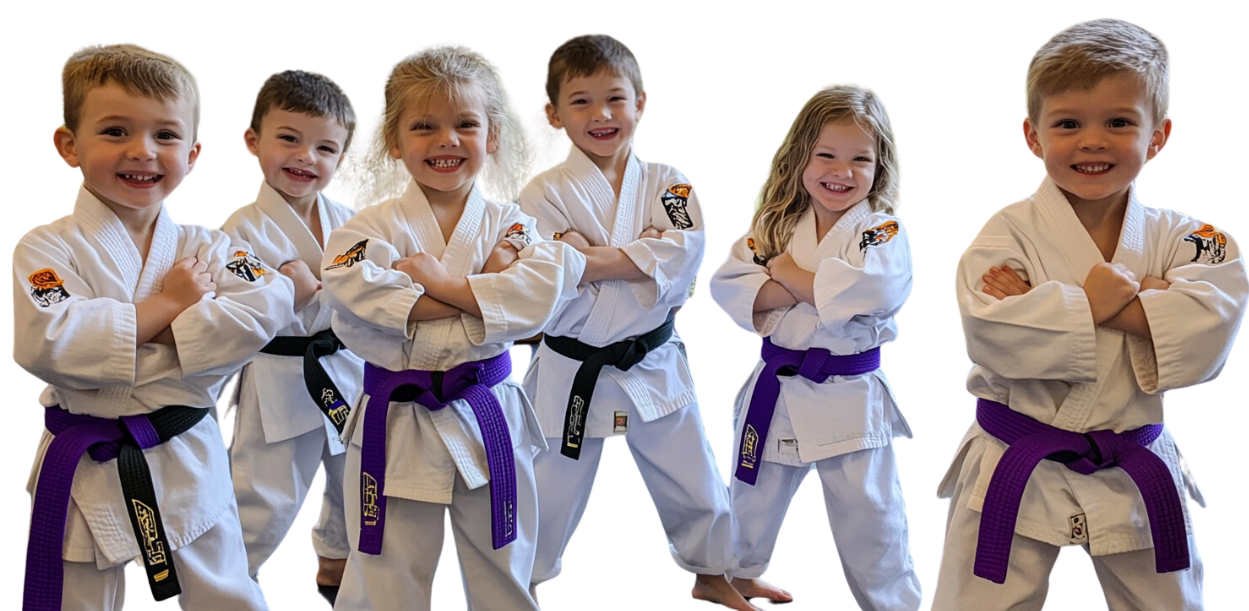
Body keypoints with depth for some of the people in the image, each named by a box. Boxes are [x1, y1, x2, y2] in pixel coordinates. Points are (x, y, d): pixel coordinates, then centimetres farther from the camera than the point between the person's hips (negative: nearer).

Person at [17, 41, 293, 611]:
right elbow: (42, 343, -25)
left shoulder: (206, 246, 2)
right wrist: (164, 307, -20)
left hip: (190, 465, 2)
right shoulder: (46, 248, -8)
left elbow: (266, 307, -15)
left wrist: (162, 333, -22)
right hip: (87, 473, -2)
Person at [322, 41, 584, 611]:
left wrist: (444, 283, -23)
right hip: (398, 429, -2)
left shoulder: (510, 226, 3)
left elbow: (544, 290, -16)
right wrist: (486, 289, -18)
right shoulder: (374, 228, -5)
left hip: (492, 420, 2)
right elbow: (359, 310, -23)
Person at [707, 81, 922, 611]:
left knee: (869, 517, 2)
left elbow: (882, 289, -29)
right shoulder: (775, 224, 2)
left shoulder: (883, 229, -9)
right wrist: (797, 290, -22)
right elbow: (725, 285, -8)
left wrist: (794, 276, -19)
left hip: (849, 401, -4)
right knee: (753, 498, 22)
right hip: (774, 389, 4)